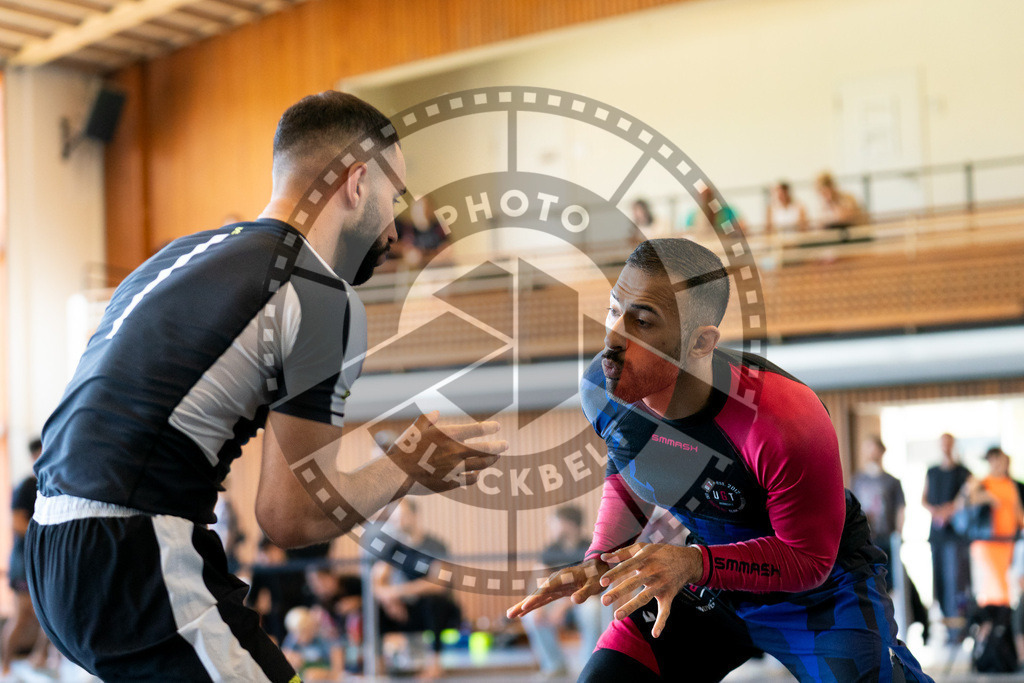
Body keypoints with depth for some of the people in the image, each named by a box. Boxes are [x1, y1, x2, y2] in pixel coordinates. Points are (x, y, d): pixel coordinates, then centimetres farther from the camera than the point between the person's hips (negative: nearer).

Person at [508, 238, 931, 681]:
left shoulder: (786, 421, -34)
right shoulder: (603, 390, -16)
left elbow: (808, 560, -23)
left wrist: (695, 564, -36)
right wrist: (601, 561, -11)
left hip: (819, 590, -4)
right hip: (704, 580, 4)